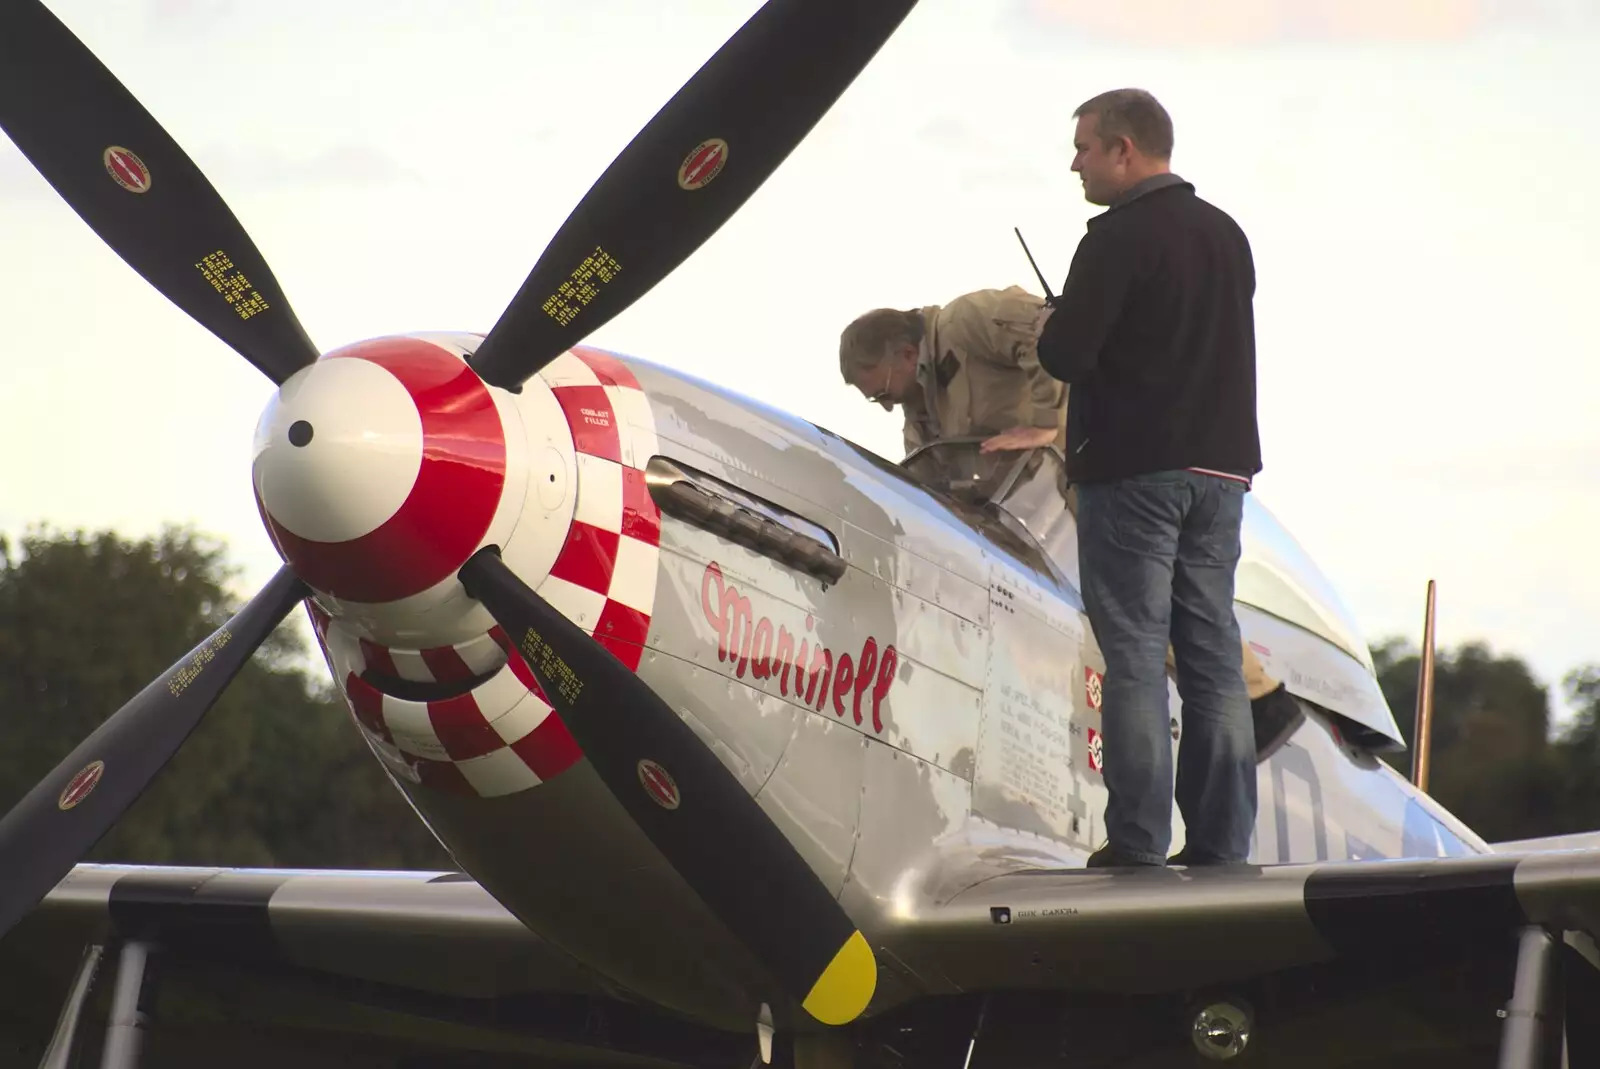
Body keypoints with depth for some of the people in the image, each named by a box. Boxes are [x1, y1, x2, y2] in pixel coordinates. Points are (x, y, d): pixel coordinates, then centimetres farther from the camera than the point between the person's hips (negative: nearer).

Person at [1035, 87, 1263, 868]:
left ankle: (1137, 842, -7)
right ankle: (1222, 843, 7)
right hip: (1220, 467, 7)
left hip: (1133, 473, -7)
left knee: (1134, 657, -5)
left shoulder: (1118, 238, -12)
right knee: (1213, 658, 8)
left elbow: (1065, 355, -18)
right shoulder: (1227, 235, 14)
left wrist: (1052, 328, 5)